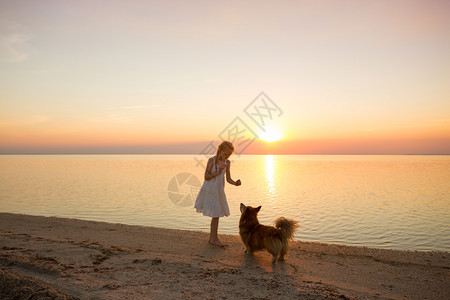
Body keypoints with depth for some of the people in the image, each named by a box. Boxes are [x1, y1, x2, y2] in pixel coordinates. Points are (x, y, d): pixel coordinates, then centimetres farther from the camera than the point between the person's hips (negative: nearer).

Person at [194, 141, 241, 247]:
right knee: (215, 215, -4)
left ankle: (212, 238, 22)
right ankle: (214, 238, 8)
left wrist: (235, 183, -15)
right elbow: (206, 177, -14)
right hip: (209, 190, -5)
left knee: (217, 214, 9)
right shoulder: (212, 160, -13)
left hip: (219, 191, 5)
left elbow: (228, 179, 4)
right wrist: (218, 172, -25)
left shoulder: (227, 163, 2)